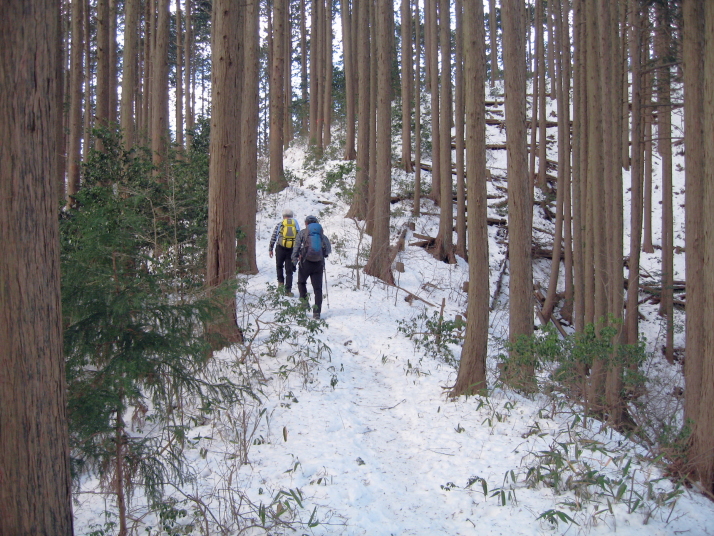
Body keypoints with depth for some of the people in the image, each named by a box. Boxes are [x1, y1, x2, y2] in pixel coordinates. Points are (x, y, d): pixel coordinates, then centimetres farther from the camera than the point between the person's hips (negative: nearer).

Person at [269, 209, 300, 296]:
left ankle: (280, 282, 6)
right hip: (292, 250, 1)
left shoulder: (279, 225, 6)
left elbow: (273, 237, 2)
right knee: (289, 271, 5)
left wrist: (270, 249, 10)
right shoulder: (296, 224, 10)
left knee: (279, 266, 23)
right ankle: (288, 290, 0)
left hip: (280, 248, -1)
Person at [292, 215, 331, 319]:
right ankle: (317, 312, 0)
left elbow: (297, 246, -4)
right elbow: (328, 249, 8)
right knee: (318, 288, 4)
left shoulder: (302, 233, 5)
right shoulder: (321, 234, 11)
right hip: (319, 263, 2)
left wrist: (294, 259, -1)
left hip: (306, 262, -2)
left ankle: (304, 302, 5)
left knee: (301, 282, 22)